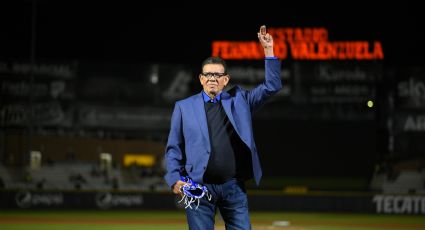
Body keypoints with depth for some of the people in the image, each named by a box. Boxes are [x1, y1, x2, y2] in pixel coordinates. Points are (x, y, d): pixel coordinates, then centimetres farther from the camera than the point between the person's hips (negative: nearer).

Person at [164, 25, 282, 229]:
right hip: (199, 187, -2)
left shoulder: (238, 100, 12)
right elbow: (173, 149, 7)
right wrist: (175, 179, -7)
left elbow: (272, 86, 7)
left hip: (233, 187, 2)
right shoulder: (184, 107, 7)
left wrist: (268, 51, -1)